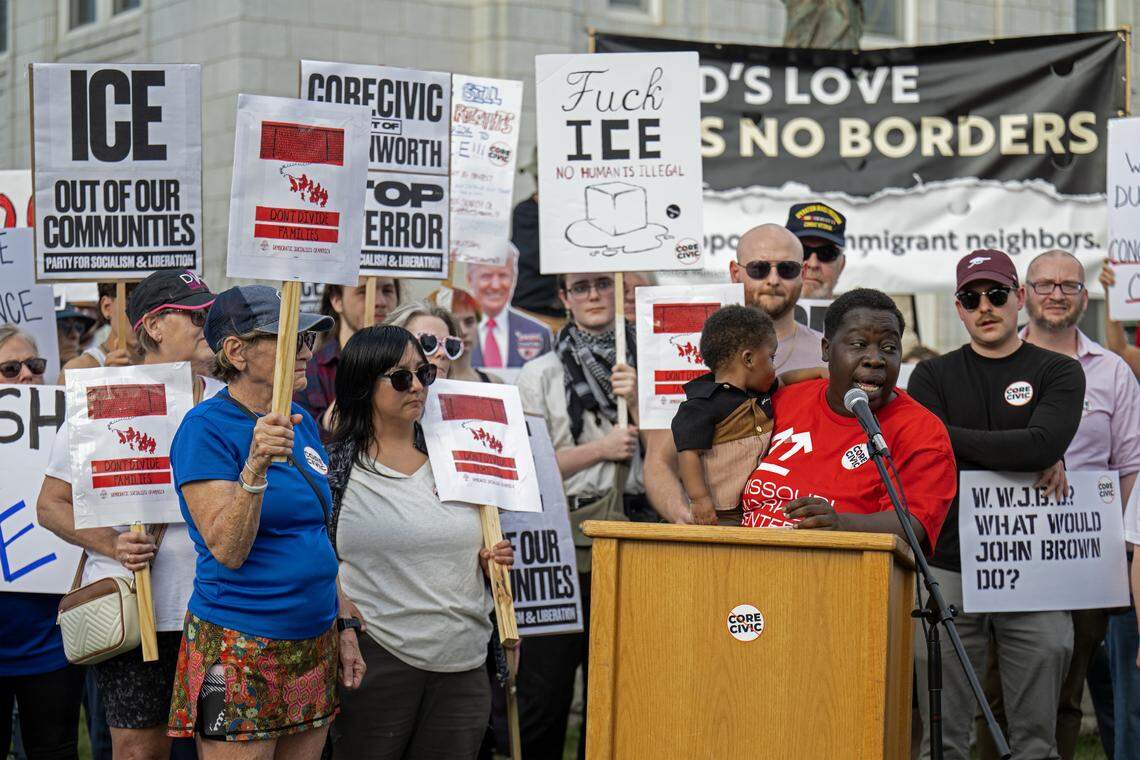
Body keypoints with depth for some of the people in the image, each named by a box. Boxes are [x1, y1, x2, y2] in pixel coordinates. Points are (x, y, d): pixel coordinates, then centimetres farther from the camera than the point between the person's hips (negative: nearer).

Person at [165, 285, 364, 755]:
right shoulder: (206, 427, -12)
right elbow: (227, 550, -20)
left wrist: (345, 625, 14)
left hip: (314, 641, 7)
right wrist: (256, 466, -31)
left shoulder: (301, 422, 9)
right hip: (239, 647, -7)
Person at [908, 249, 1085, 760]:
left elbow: (1043, 444, -11)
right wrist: (1027, 461, -11)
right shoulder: (933, 376, 11)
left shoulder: (1059, 373, 8)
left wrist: (951, 436, -6)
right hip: (948, 565, 0)